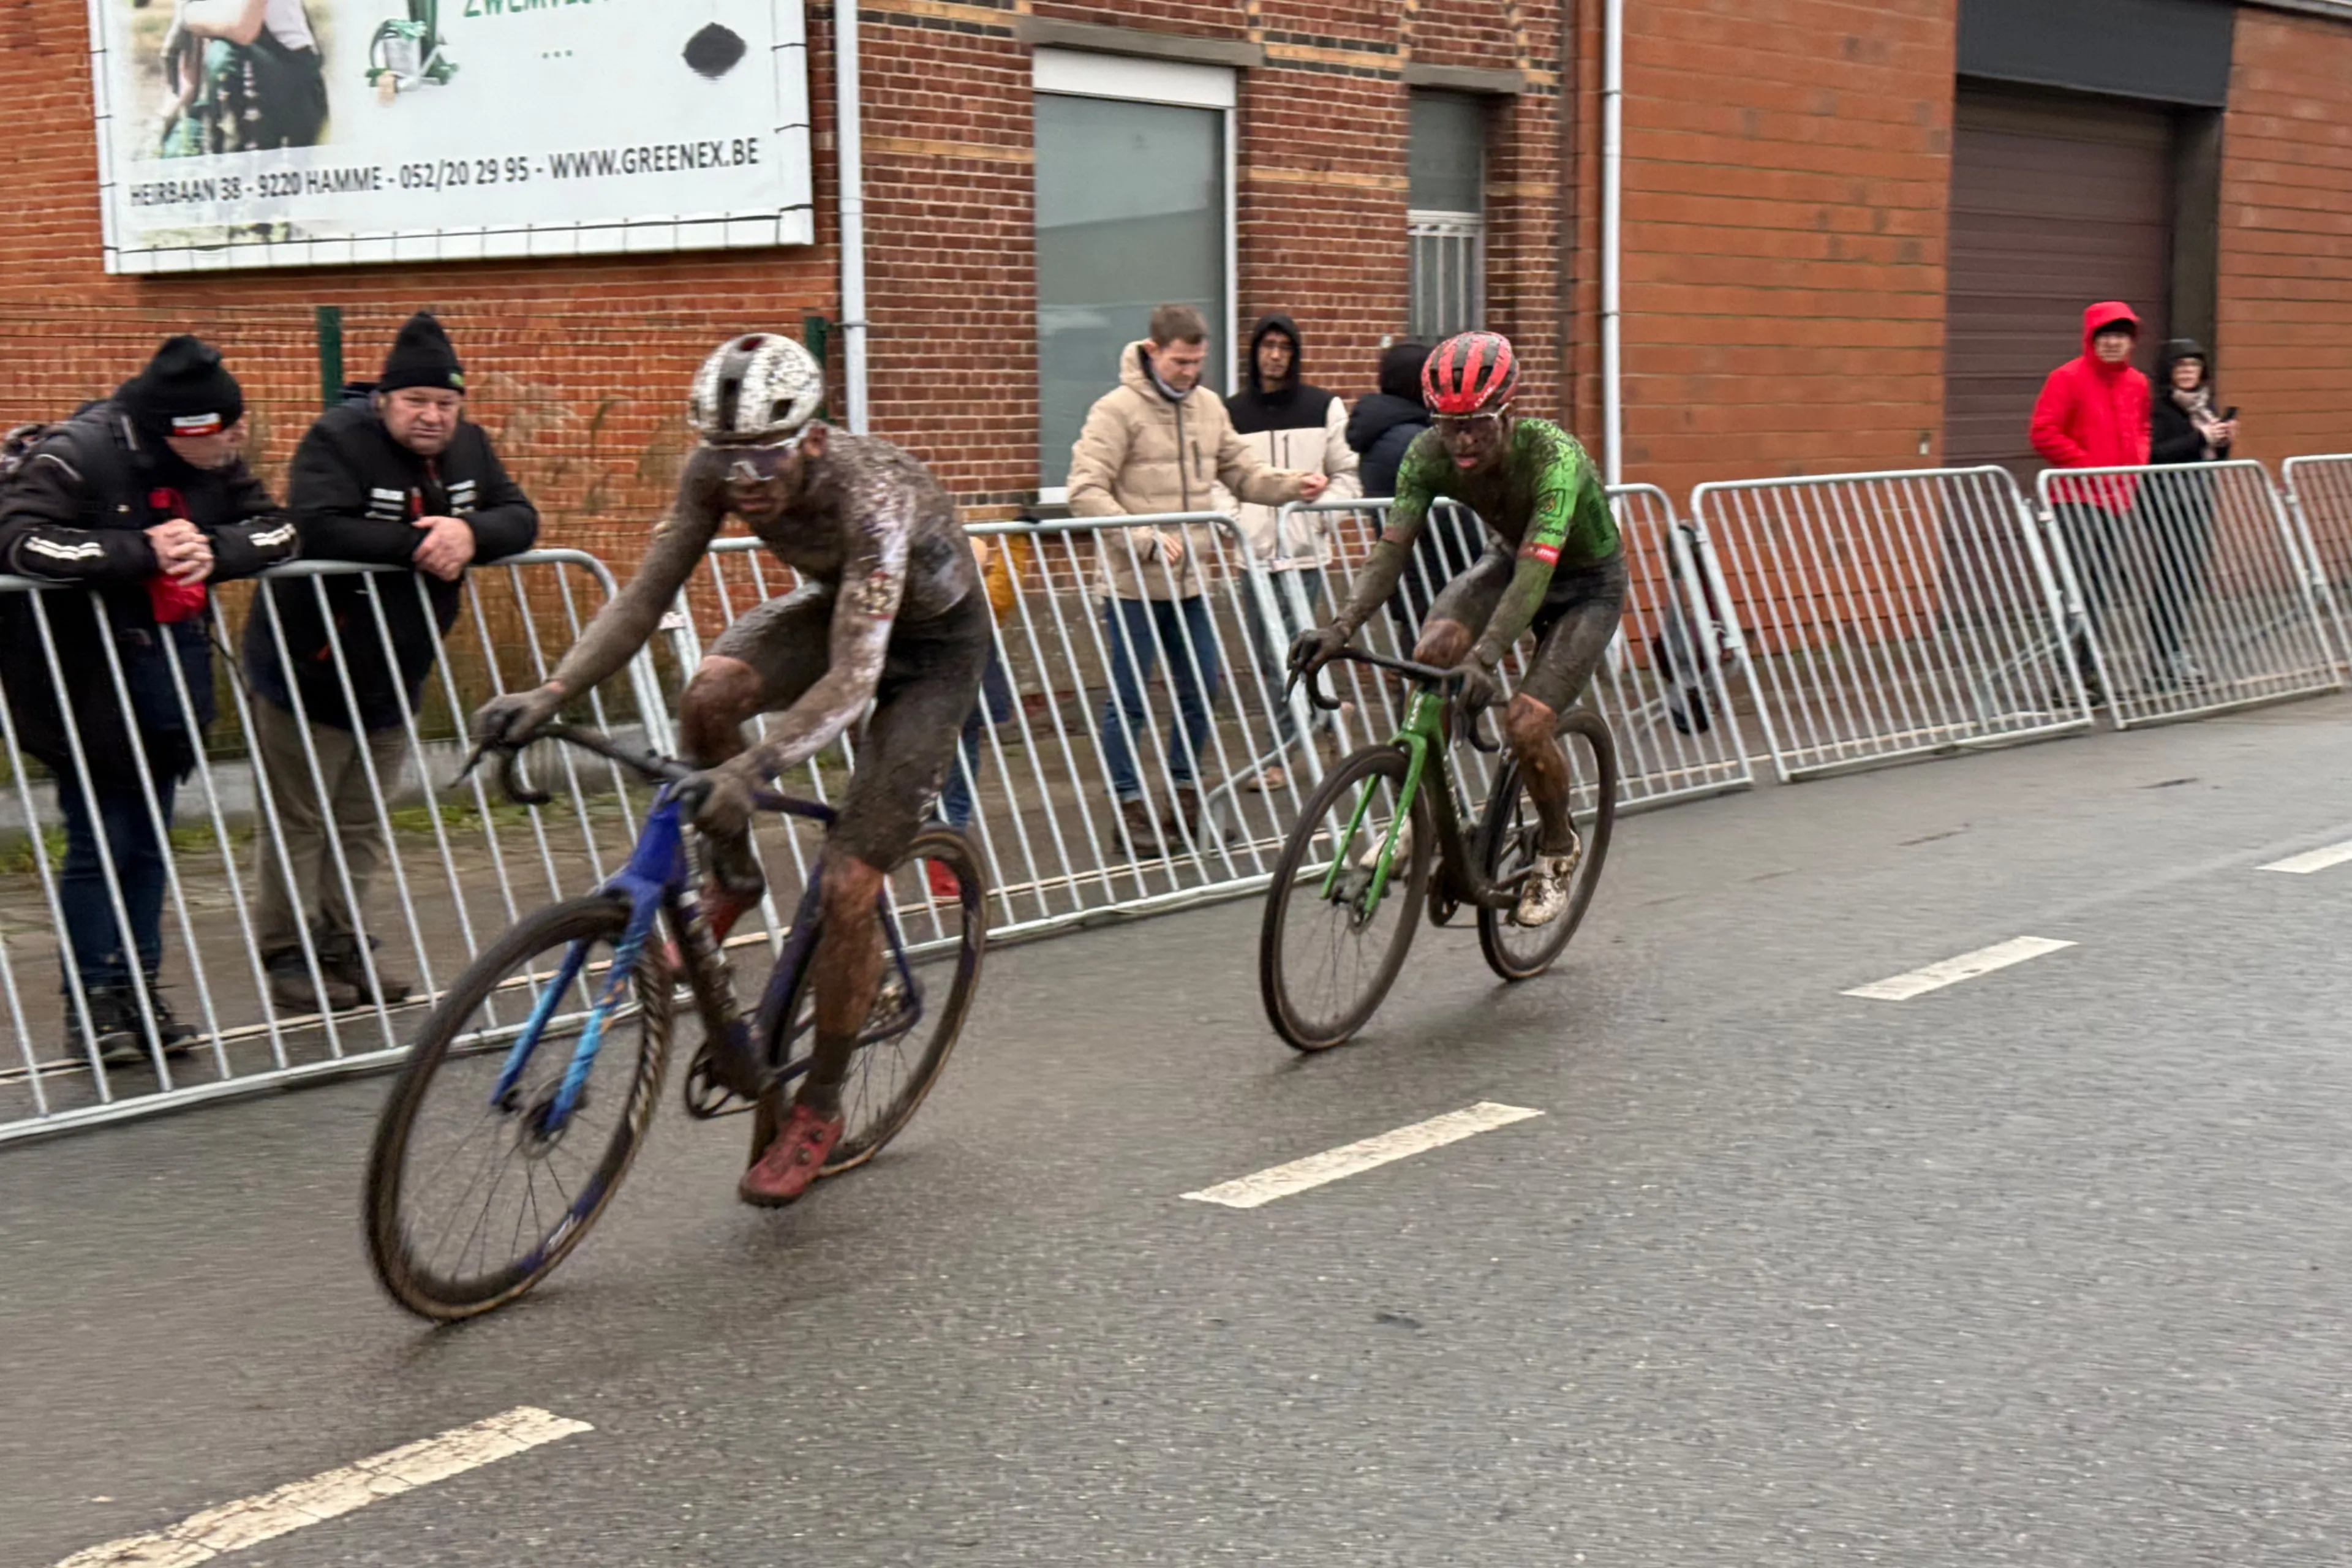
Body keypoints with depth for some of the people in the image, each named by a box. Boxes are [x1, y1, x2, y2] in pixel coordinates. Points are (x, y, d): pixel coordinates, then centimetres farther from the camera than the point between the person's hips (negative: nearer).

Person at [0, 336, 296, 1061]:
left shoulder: (218, 462, 1)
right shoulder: (78, 454, -18)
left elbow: (276, 527, 0)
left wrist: (213, 549, -21)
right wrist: (142, 549, -30)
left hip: (170, 671, 6)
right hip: (85, 674, -6)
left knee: (150, 841, 11)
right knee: (101, 841, -2)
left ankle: (140, 987, 21)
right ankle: (92, 1000, 10)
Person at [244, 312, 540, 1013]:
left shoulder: (467, 446, 4)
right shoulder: (338, 439, -16)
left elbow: (520, 519, -2)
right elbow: (316, 530, -30)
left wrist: (470, 533, -23)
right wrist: (415, 546, -28)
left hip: (393, 676, 6)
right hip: (308, 670, -6)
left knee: (363, 825, 13)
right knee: (300, 823, 1)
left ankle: (344, 946, 22)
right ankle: (288, 956, 10)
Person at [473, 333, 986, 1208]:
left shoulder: (870, 495, -39)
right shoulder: (718, 473, -22)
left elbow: (853, 678, -45)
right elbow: (646, 597, -18)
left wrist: (755, 769, -60)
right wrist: (549, 696, -32)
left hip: (932, 642, -5)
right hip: (835, 605, 5)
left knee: (848, 888, -12)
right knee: (710, 692, -29)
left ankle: (818, 1109, 8)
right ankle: (729, 878, 0)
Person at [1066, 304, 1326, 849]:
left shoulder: (1208, 408, 10)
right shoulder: (1117, 410, -10)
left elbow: (1240, 471, 16)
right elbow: (1086, 492, -16)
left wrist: (1292, 486, -3)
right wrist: (1146, 542, -22)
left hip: (1190, 580, 6)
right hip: (1134, 583, -6)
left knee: (1200, 691, 12)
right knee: (1129, 698, 1)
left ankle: (1186, 796, 26)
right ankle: (1129, 806, 10)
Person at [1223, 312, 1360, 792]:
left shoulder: (1324, 407, 6)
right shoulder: (1230, 412, 7)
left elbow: (1347, 473, 8)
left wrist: (1322, 511, -7)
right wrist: (1232, 518, -11)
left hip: (1304, 549, -2)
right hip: (1254, 549, 2)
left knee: (1289, 653, -8)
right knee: (1267, 657, 5)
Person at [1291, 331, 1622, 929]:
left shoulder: (1552, 454, -37)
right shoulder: (1430, 453, -23)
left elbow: (1536, 570, -47)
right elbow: (1392, 547, -27)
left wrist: (1483, 659, -60)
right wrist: (1340, 628, -43)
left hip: (1587, 583, -4)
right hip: (1508, 559, 5)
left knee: (1526, 725, -18)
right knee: (1432, 653, -24)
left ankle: (1559, 848, 11)